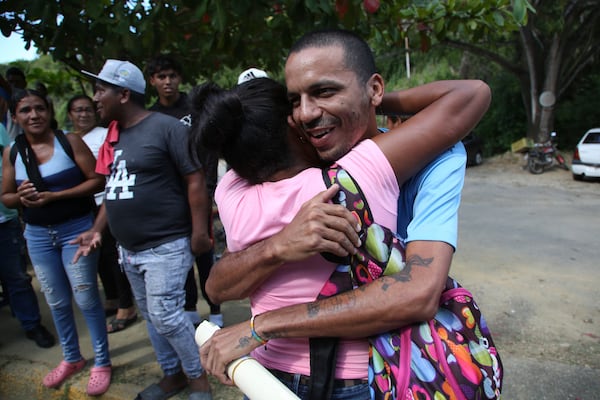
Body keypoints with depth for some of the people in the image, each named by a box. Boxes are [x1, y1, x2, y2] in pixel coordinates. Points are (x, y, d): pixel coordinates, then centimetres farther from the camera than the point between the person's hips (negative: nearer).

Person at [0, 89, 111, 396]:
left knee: (86, 299, 2)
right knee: (56, 302, 16)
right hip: (37, 235, 4)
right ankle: (71, 358, 35)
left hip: (76, 229, -4)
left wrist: (54, 195, -20)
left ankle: (101, 362, 19)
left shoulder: (70, 141, -9)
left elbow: (97, 181, -13)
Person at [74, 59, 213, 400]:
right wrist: (97, 230, 12)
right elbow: (114, 189, 18)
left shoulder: (166, 127, -12)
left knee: (165, 315, -6)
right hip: (129, 249, 8)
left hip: (166, 246, -8)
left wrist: (200, 231, -18)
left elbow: (195, 180, -15)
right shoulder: (114, 135, 11)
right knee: (151, 316, 16)